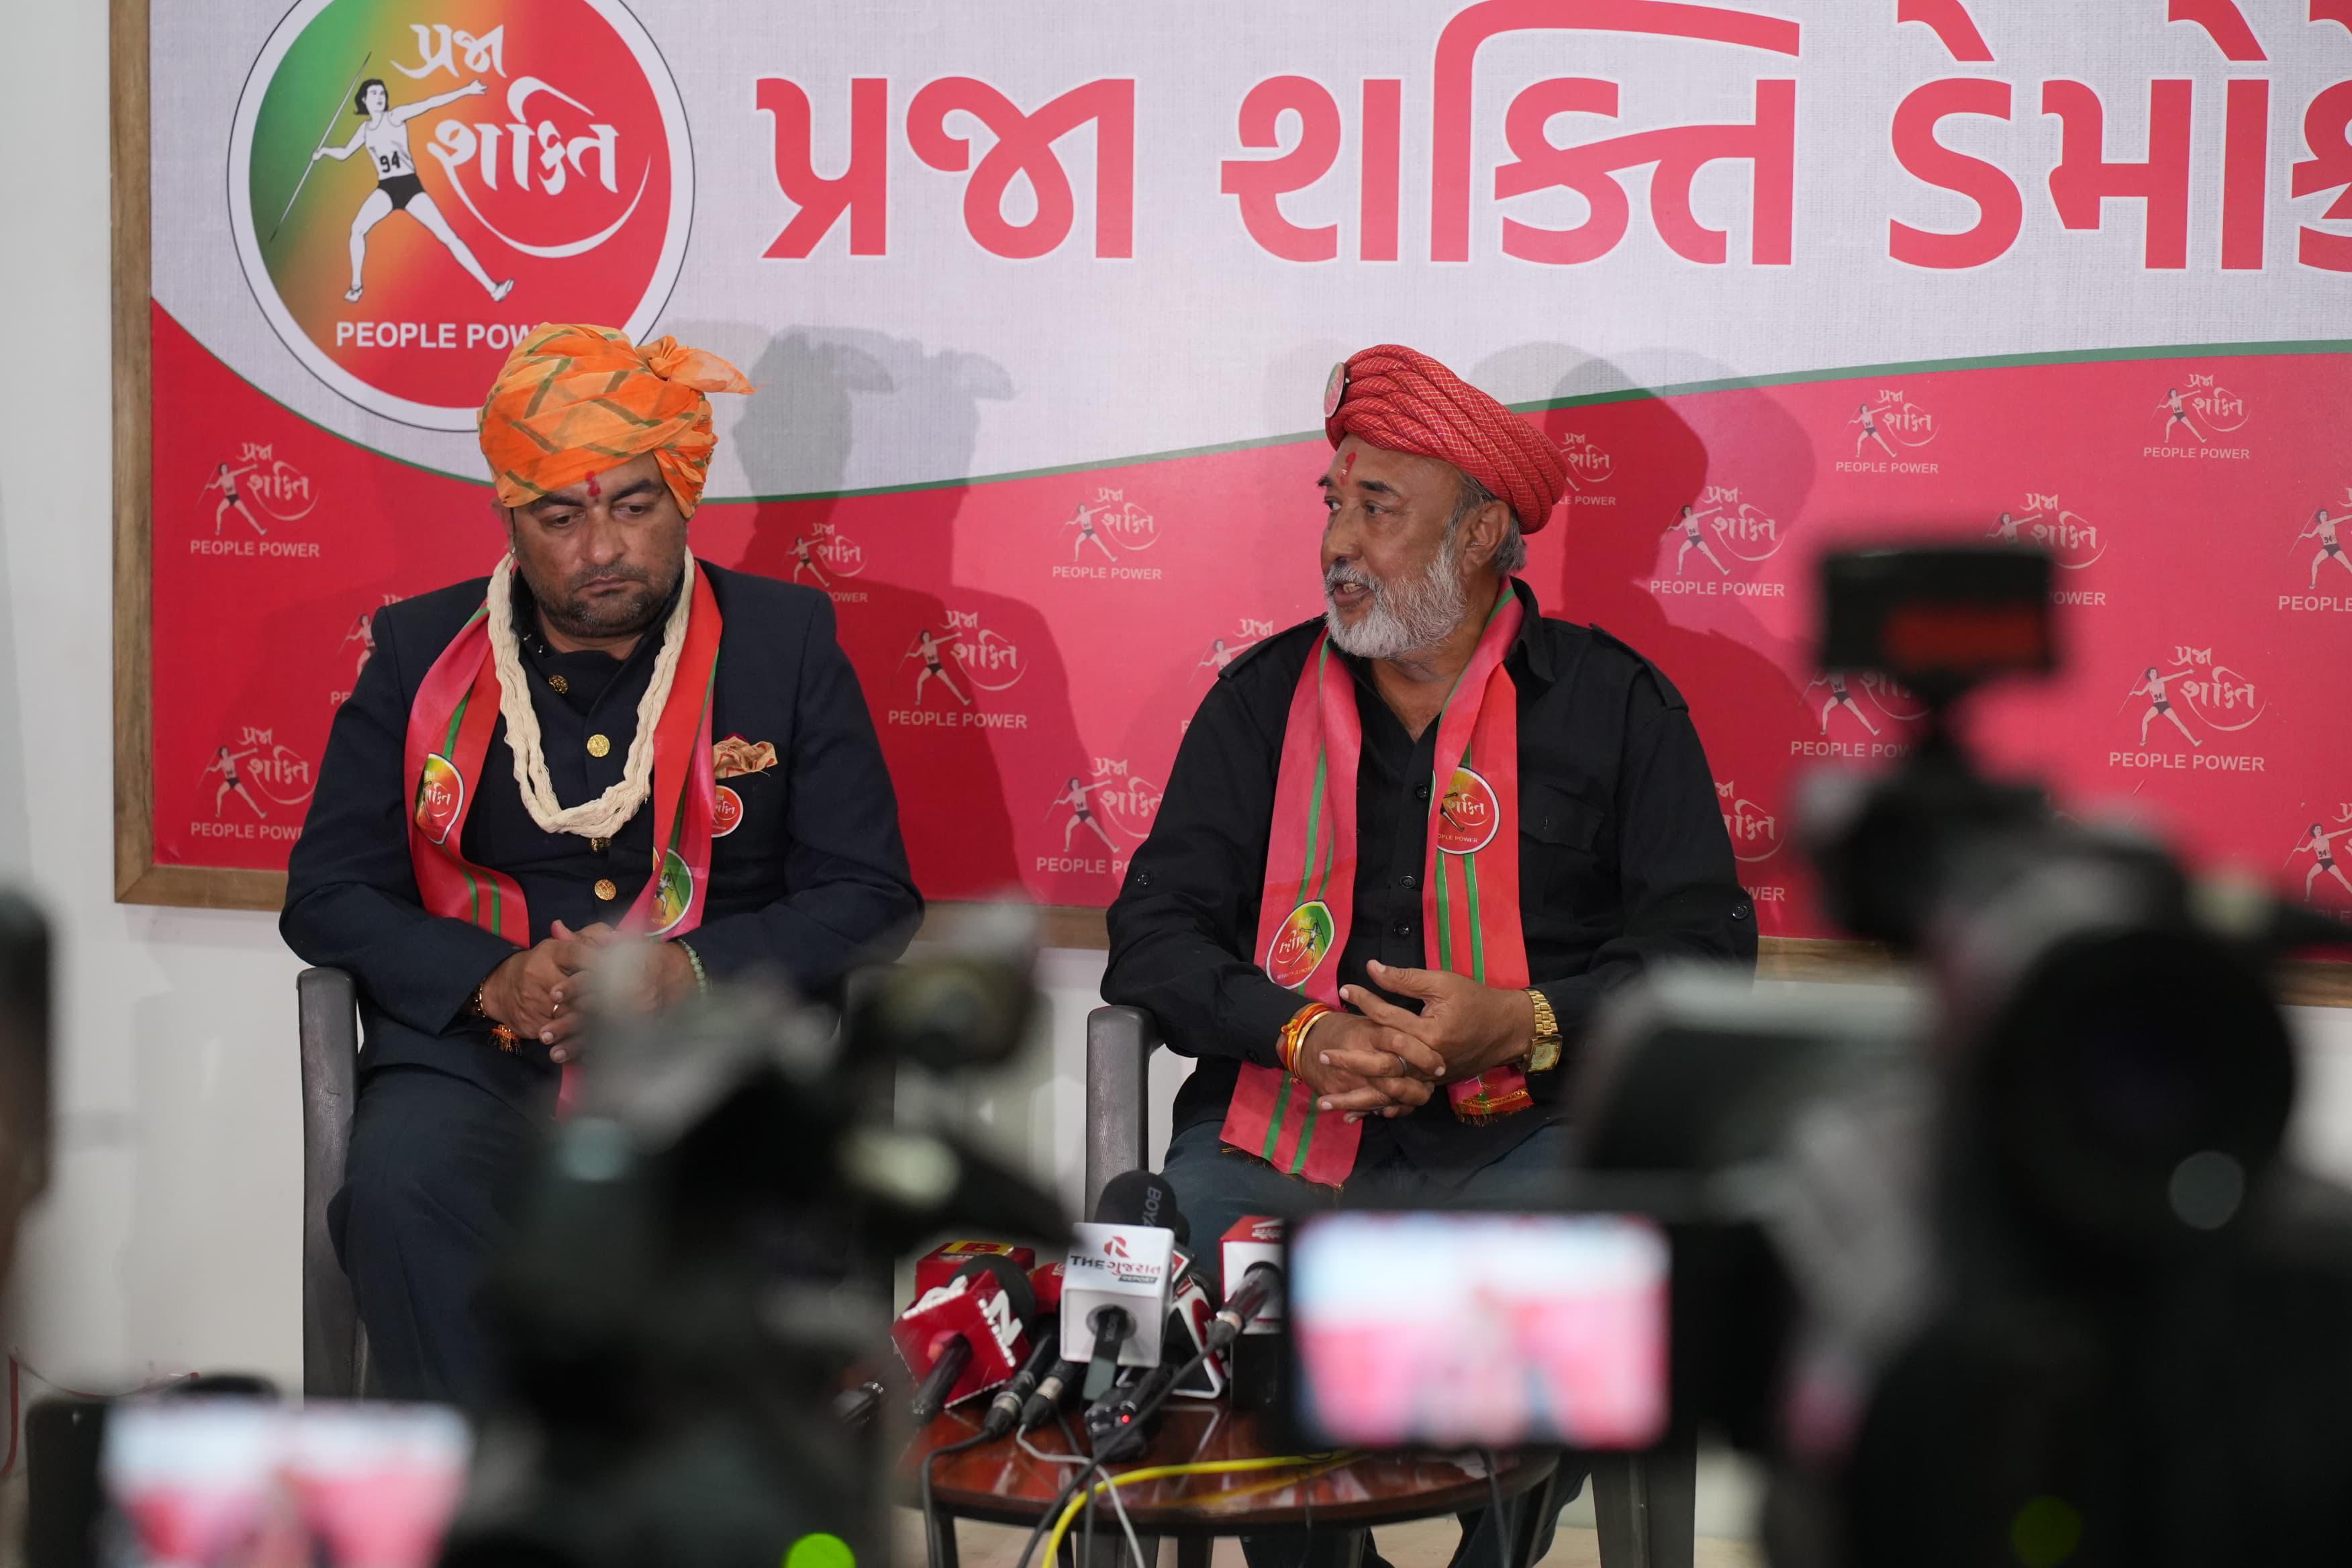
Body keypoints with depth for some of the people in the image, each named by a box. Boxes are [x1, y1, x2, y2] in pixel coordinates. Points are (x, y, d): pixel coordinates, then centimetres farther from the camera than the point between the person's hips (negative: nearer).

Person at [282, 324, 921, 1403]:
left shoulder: (785, 642, 10)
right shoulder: (423, 654, 13)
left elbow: (872, 903, 6)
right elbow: (326, 896, 9)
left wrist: (687, 971, -11)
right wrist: (495, 981, -9)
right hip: (475, 1058, 1)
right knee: (401, 1191, -32)